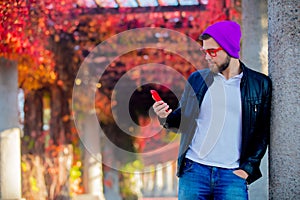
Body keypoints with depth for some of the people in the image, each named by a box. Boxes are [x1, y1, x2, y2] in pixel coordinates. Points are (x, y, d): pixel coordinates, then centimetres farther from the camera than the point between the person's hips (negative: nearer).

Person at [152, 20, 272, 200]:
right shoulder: (197, 79, 9)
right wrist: (166, 117, -7)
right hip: (194, 170, 2)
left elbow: (263, 132, 6)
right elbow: (183, 120, 15)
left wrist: (247, 167, -2)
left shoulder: (260, 84, 4)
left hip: (232, 174, -2)